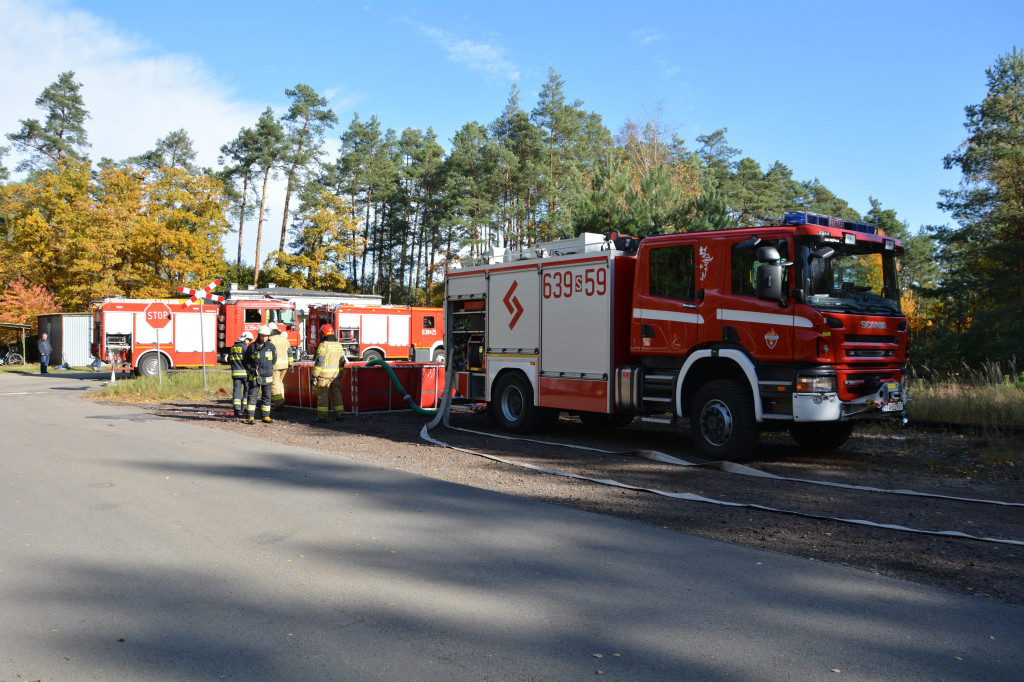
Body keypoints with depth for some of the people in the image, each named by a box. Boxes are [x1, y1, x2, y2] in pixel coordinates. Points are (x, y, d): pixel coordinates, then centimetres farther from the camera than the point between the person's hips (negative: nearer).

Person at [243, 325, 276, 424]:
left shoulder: (271, 346, 4)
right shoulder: (252, 346, -1)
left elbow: (274, 359, 16)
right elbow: (247, 360, 9)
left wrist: (266, 368, 10)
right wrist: (252, 369, -1)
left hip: (267, 377, 2)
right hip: (255, 377, -2)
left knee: (266, 397, 7)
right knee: (252, 396, -3)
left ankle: (266, 416, 14)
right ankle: (251, 417, -1)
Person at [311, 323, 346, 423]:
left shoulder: (323, 345, -12)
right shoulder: (339, 345, 8)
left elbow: (319, 361, -15)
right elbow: (342, 361, 12)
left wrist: (314, 376, -12)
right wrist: (340, 375, 19)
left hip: (324, 375, -6)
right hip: (335, 374, 6)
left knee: (322, 395, 1)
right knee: (336, 395, 11)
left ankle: (322, 416, 2)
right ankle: (339, 415, 10)